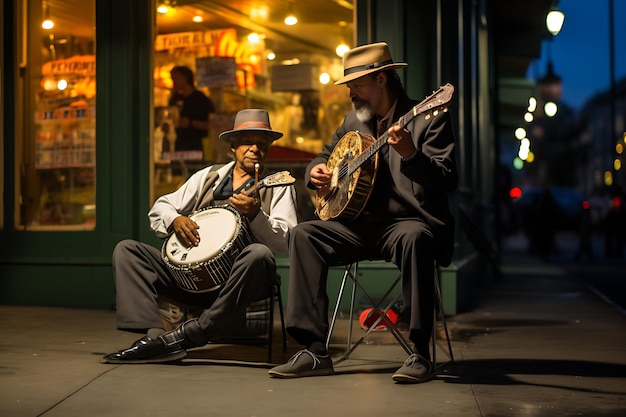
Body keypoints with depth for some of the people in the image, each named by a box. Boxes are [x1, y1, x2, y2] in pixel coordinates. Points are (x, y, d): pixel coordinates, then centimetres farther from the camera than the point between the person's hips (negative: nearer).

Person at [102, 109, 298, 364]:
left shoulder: (279, 187, 8)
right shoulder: (207, 177, 19)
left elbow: (284, 241, -7)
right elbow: (159, 209, 17)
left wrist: (254, 214, -24)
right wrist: (175, 220, -7)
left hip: (236, 280, -4)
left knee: (259, 254, -37)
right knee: (126, 250, -7)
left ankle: (188, 335, -29)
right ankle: (155, 335, -27)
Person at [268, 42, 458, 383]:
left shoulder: (428, 119, -5)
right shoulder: (354, 121, 14)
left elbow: (446, 182, -16)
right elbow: (325, 155, 27)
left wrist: (411, 154, -33)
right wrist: (316, 171, 3)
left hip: (410, 223, -6)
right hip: (363, 224, 6)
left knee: (415, 238, -39)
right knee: (303, 234, -16)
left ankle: (420, 354, -27)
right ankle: (315, 351, -19)